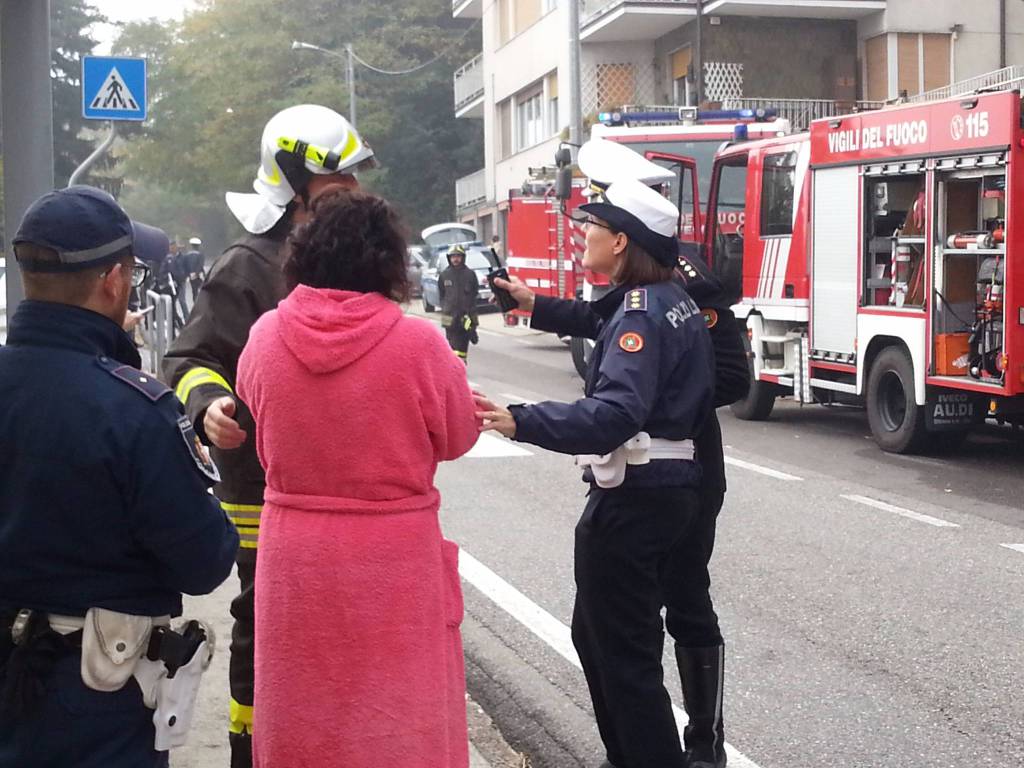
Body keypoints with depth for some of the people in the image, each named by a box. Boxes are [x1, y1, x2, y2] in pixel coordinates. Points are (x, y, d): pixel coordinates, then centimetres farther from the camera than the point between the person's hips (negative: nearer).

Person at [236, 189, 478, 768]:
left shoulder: (267, 336, -8)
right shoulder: (418, 343, -16)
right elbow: (457, 438, -2)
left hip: (295, 559, 3)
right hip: (395, 562, -3)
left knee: (302, 711, 17)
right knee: (398, 711, 11)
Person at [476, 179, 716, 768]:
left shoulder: (640, 311, -20)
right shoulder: (674, 300, 10)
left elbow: (614, 414, -35)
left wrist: (520, 422, -43)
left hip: (632, 499, -10)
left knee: (624, 651, -2)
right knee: (594, 632, 23)